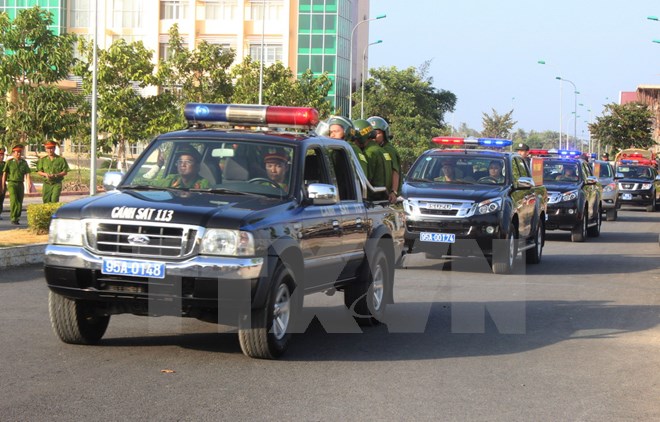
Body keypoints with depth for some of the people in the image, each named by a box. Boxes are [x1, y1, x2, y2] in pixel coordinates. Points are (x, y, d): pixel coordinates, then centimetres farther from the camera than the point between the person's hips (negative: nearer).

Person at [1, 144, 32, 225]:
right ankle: (13, 218, -17)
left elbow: (27, 174, 4)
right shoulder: (9, 162, 2)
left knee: (20, 202, 5)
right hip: (12, 183, -4)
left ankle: (17, 218, 17)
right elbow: (4, 173, 5)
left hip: (21, 184, 4)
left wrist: (29, 182, -12)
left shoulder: (24, 163, 9)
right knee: (14, 201, -17)